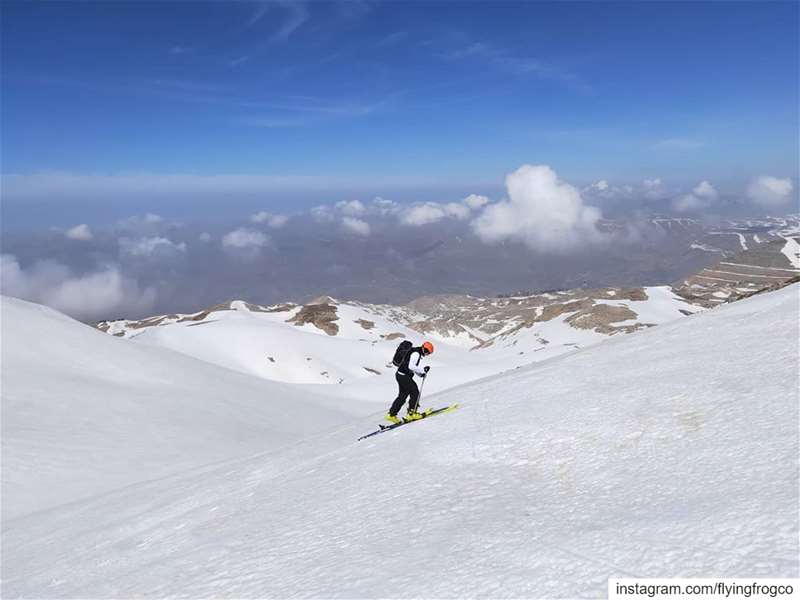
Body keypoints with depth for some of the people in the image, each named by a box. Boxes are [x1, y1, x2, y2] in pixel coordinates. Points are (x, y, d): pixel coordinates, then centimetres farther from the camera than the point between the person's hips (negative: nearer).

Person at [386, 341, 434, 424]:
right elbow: (411, 366, -27)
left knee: (402, 396, 13)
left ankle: (391, 414, 16)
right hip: (404, 376, -10)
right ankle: (411, 414, 5)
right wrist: (423, 370, -20)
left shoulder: (417, 353, 16)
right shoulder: (416, 353, -17)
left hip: (401, 376, 10)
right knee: (415, 393, -1)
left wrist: (420, 373, 9)